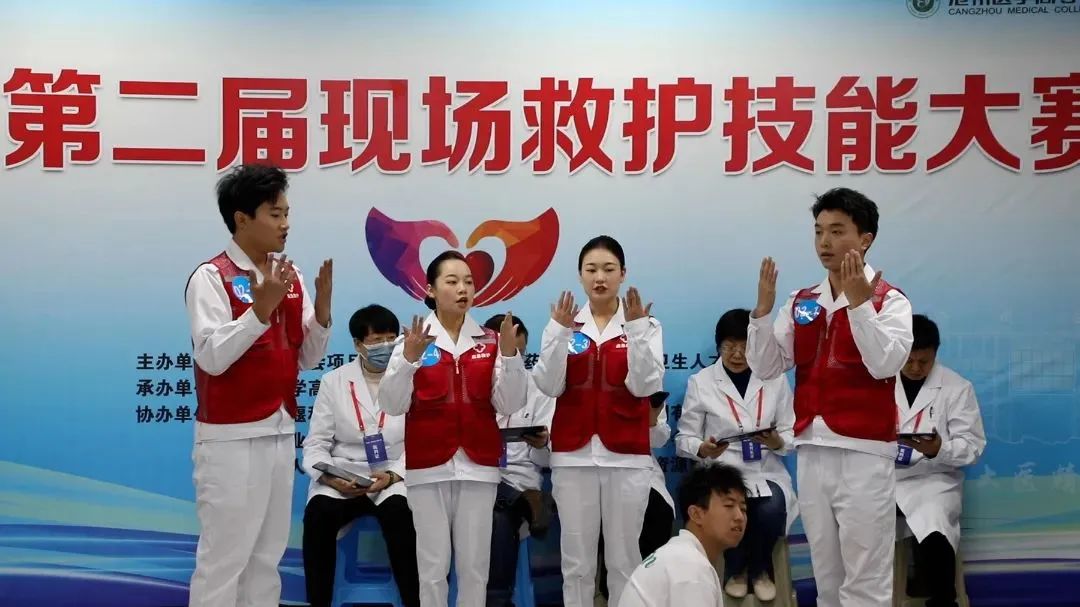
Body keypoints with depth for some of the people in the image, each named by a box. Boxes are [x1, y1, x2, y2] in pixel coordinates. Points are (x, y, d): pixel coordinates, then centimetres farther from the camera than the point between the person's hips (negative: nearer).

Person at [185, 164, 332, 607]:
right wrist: (260, 309, -26)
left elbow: (307, 358, 9)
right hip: (230, 437, -7)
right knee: (223, 558, -2)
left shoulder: (291, 277, 9)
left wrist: (322, 308, -6)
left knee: (267, 556, 13)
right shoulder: (211, 277, -10)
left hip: (280, 432, 7)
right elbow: (212, 357, -19)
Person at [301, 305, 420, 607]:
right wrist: (329, 476, -15)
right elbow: (316, 442, 4)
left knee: (398, 512, -35)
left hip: (395, 477, -1)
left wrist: (392, 476, -18)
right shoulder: (334, 380, 8)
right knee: (319, 513, -30)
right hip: (341, 478, 1)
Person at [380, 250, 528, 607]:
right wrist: (408, 359, -22)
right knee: (433, 565, 0)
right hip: (428, 467, -2)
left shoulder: (491, 341, 6)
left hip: (478, 465, 2)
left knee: (474, 565, 5)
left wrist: (510, 355, -14)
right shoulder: (414, 340, 0)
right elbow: (392, 405, -7)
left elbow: (509, 405, -1)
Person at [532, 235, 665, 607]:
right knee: (576, 558, 4)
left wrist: (634, 331, -19)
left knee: (624, 557, 3)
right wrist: (559, 332, -16)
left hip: (626, 455, -1)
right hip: (573, 454, 1)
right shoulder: (564, 324, 6)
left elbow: (645, 386, -9)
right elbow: (549, 386, -5)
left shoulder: (645, 326, 4)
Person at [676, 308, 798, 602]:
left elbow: (791, 435, 8)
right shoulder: (700, 381, 3)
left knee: (771, 511, -31)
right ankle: (735, 569, 0)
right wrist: (703, 449, -19)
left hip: (765, 472, 1)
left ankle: (759, 569, 2)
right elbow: (683, 439, 3)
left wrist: (777, 442, -16)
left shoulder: (776, 379, 8)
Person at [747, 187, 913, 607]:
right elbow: (766, 367, 5)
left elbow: (886, 364, -20)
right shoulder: (801, 303, 10)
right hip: (812, 451, 6)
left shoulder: (889, 300, -5)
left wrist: (858, 303, -23)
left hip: (864, 453, -5)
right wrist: (763, 309, -7)